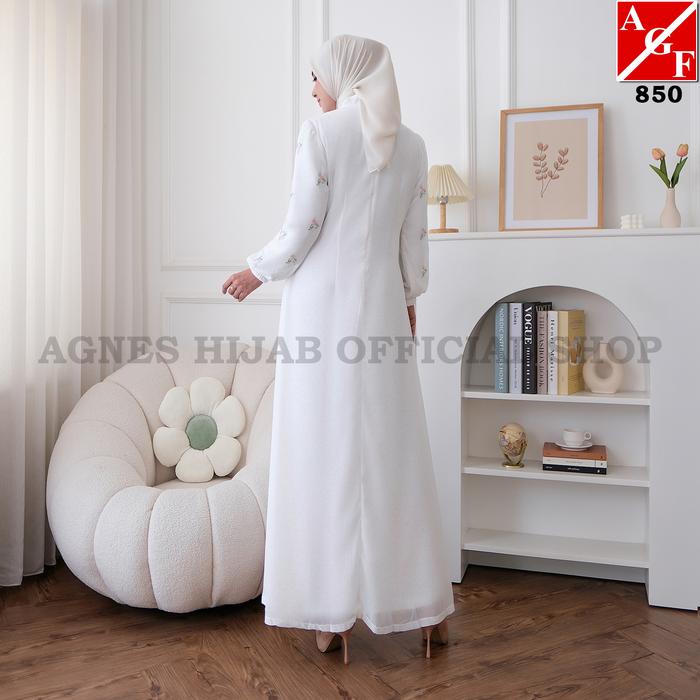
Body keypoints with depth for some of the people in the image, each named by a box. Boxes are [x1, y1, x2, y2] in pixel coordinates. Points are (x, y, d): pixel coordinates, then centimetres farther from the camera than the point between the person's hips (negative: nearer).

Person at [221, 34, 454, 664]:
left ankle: (333, 614, 12)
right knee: (392, 453, 10)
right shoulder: (412, 145, 10)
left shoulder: (320, 133, -4)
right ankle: (423, 606, 20)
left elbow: (300, 233, -7)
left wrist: (255, 272, 9)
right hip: (382, 310, 4)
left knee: (325, 455, 3)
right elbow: (415, 240, 11)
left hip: (322, 308, -4)